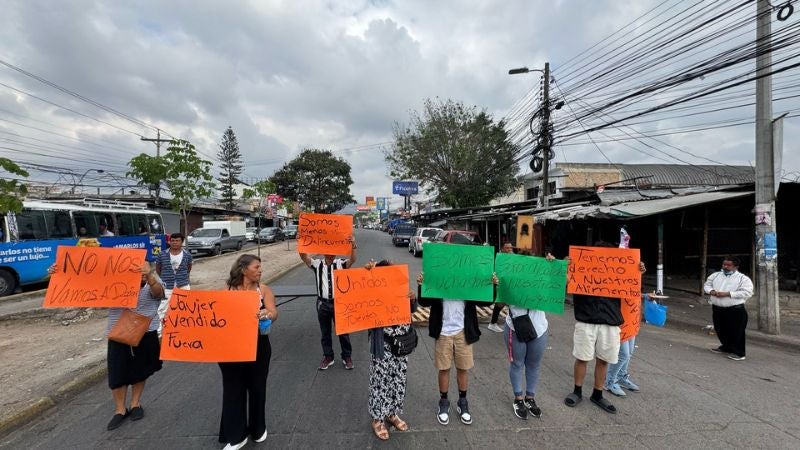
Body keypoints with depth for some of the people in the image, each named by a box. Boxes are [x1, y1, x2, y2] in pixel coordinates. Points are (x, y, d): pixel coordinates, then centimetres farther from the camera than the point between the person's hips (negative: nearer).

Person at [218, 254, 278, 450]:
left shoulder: (263, 289, -3)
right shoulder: (228, 290, -3)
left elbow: (274, 313, -13)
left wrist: (267, 314, -35)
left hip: (258, 346, 1)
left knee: (257, 387, 14)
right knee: (233, 389, 10)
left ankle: (258, 428, 37)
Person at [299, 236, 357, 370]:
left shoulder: (341, 263, -6)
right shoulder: (317, 264, -1)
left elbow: (352, 260, -24)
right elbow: (303, 256, -13)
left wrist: (353, 246, -44)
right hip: (323, 303, 2)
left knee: (343, 331, 11)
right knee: (325, 332, 15)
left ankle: (347, 356, 28)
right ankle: (327, 357, 33)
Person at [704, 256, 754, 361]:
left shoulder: (743, 278, -7)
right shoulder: (715, 275, 9)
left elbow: (747, 292, -15)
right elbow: (706, 285, 15)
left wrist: (727, 294, -21)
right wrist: (712, 291, -7)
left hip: (735, 310, -6)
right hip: (717, 309, 6)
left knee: (736, 332, 0)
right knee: (720, 330, 17)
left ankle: (739, 353, 12)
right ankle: (726, 347, 36)